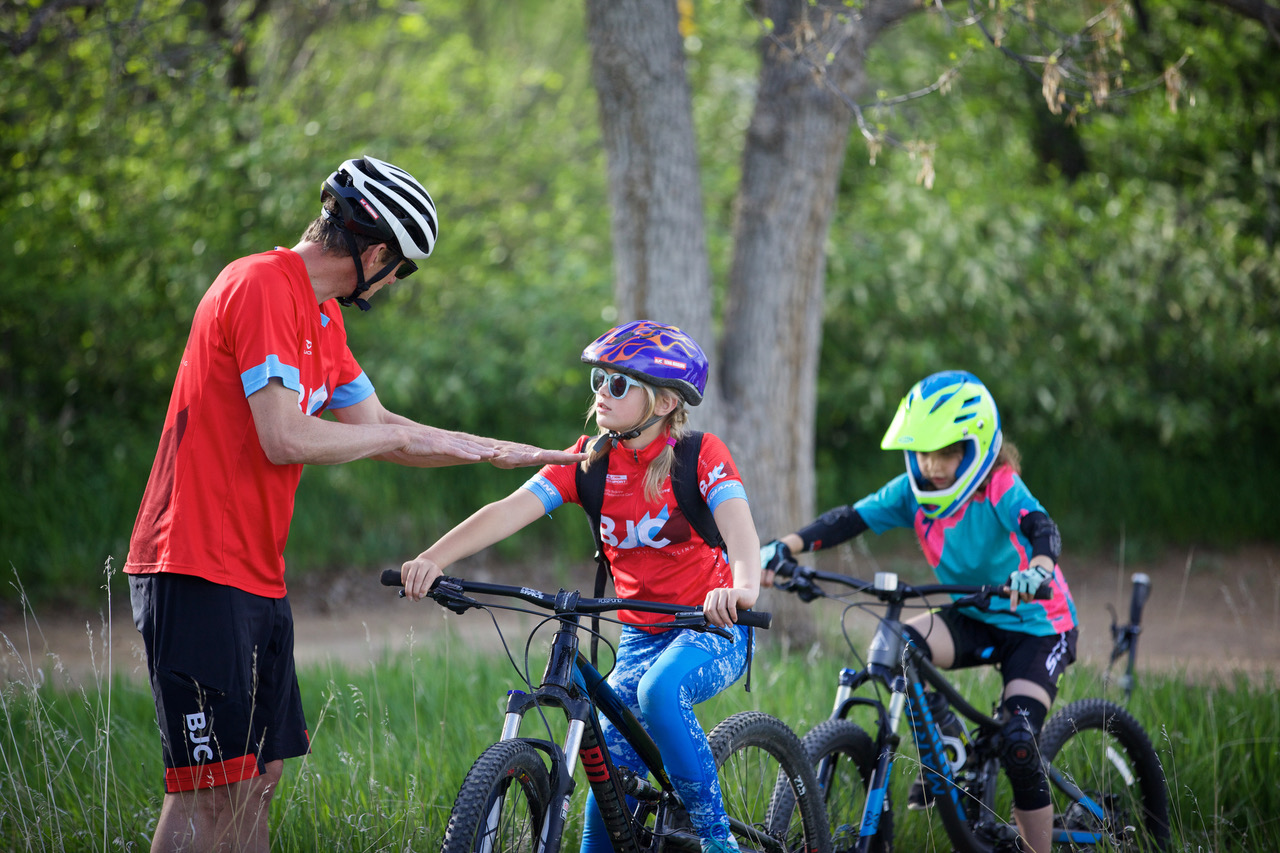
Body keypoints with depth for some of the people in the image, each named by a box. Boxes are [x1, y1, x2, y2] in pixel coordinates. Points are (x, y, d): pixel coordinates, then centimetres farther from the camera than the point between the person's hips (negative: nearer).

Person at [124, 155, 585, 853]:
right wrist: (403, 436, -8)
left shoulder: (321, 312, 17)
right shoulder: (263, 286, -15)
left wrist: (507, 454, 20)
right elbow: (284, 439, -22)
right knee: (213, 787, -12)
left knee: (259, 773, 10)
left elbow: (372, 428, 22)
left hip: (254, 574, 10)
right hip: (200, 569, -10)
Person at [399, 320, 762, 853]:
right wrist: (433, 559, -30)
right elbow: (510, 510, -14)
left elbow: (738, 527, -30)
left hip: (714, 628, -5)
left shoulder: (700, 457, -12)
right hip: (639, 635, 5)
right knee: (610, 767, -5)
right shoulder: (591, 460, -2)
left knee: (659, 693, -33)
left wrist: (744, 588, -53)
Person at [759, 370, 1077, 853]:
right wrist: (784, 548, -34)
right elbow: (848, 520, -18)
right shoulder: (914, 492, -10)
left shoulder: (1000, 489, -24)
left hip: (1036, 626, -5)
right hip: (973, 620, 5)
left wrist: (1037, 568, -66)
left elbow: (1041, 527, -43)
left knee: (1018, 743, -22)